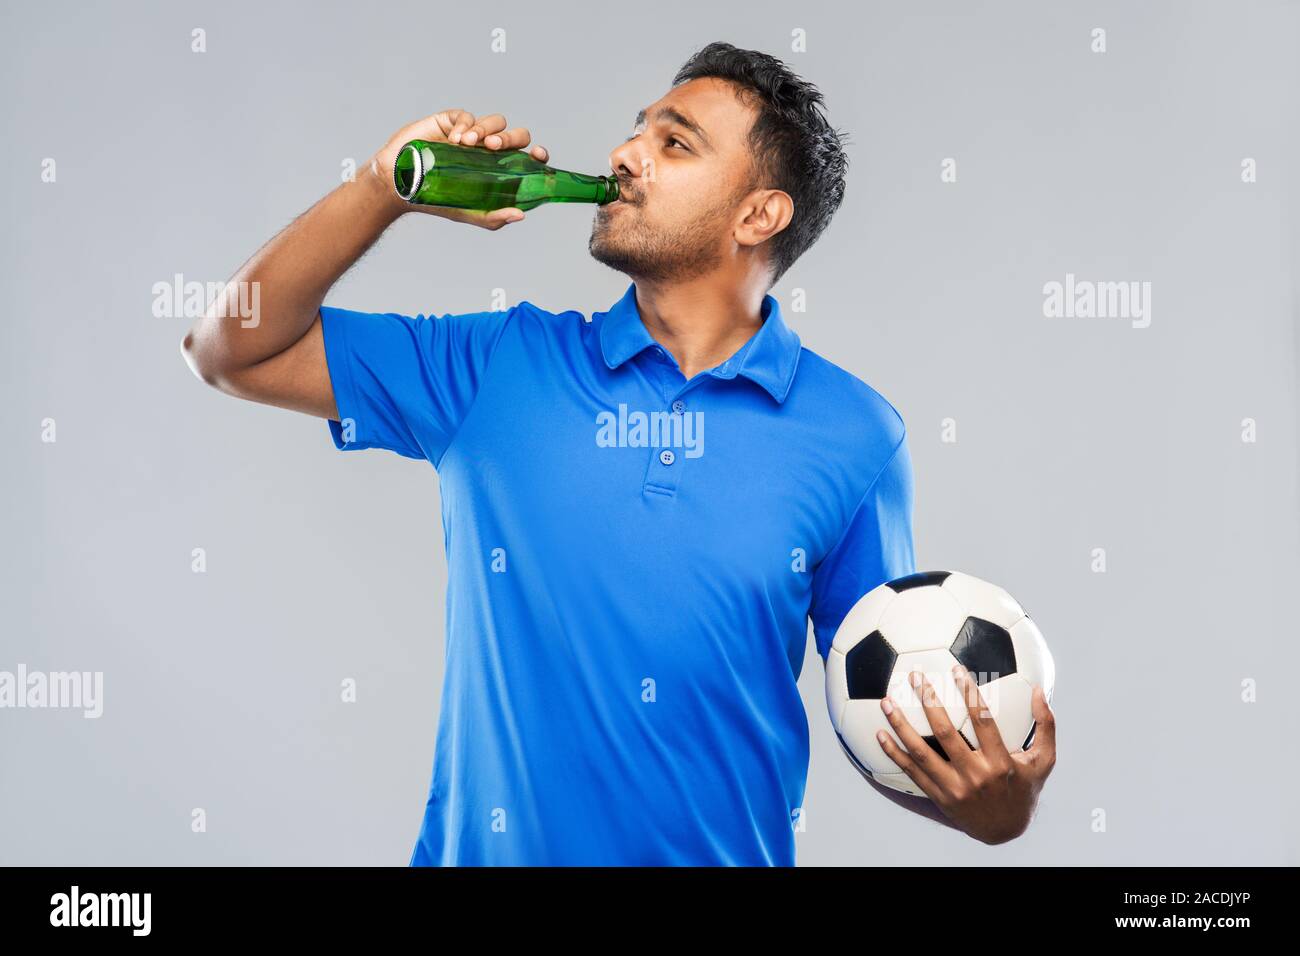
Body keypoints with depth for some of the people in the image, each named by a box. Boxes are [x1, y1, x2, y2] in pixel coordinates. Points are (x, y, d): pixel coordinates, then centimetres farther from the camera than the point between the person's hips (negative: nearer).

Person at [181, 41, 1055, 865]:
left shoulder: (856, 435, -2)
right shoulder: (501, 365, 1)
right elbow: (237, 351, 3)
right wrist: (387, 189, -6)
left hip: (729, 848, 1)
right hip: (485, 847, 0)